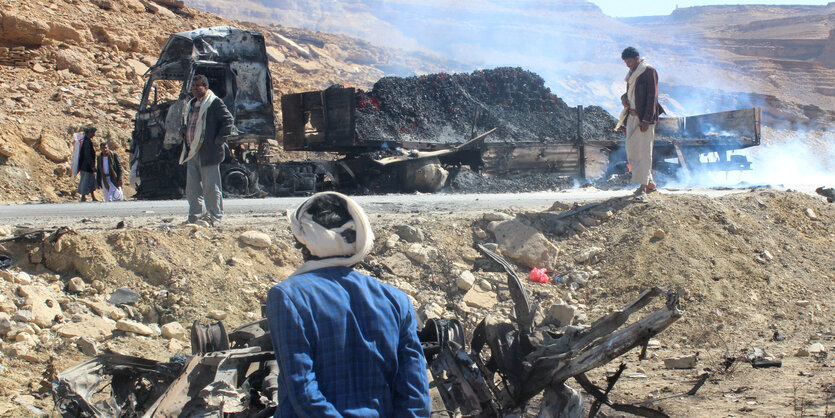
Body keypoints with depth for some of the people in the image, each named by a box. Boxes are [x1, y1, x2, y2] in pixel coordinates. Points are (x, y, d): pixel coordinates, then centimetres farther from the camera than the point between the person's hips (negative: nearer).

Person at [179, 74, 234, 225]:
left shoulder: (214, 102, -7)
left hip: (208, 152, -8)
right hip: (191, 152, 8)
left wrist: (219, 139, -13)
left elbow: (228, 120, -11)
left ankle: (215, 217, 3)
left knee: (211, 187, -4)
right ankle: (194, 217, 19)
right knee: (192, 188, 11)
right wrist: (183, 130, 12)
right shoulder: (191, 105, 17)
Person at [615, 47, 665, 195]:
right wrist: (624, 98, 2)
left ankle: (643, 185, -3)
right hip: (632, 116, 8)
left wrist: (646, 120, -18)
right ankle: (650, 183, 16)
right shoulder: (631, 74, 17)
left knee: (644, 151, -6)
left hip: (645, 117, -8)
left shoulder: (649, 72, -8)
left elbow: (652, 97, -12)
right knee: (631, 151, 7)